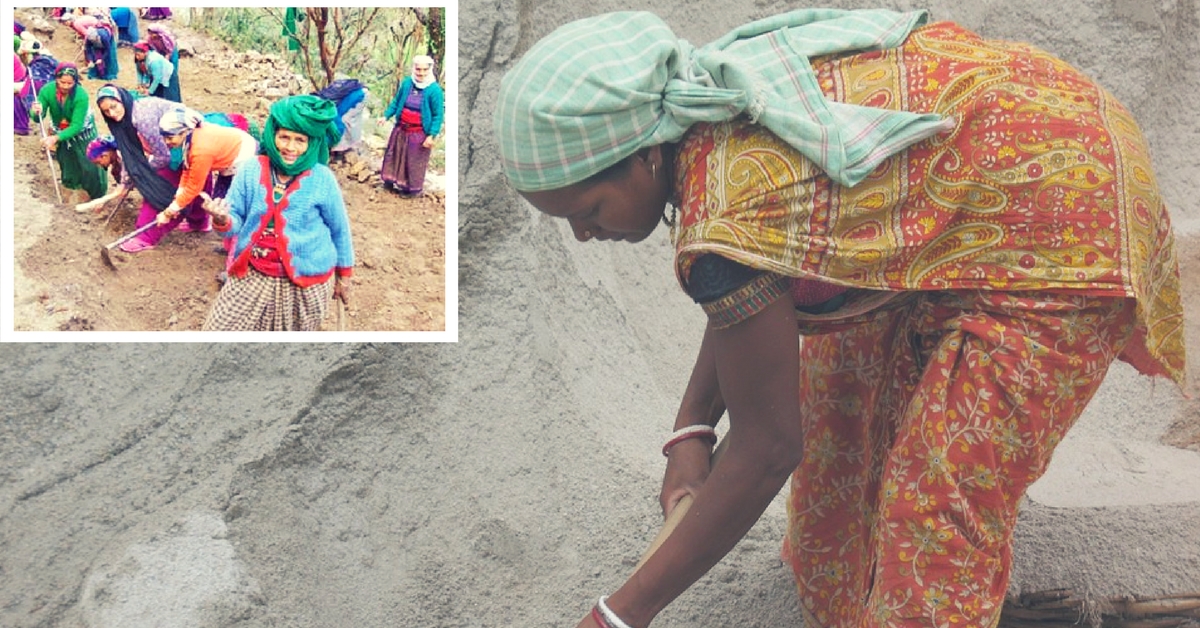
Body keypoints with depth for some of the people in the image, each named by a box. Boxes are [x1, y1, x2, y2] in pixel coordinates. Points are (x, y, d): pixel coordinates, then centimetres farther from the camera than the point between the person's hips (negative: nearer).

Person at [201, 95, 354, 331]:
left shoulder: (322, 179, -11)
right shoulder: (250, 170, -7)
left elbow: (339, 229, 2)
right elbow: (236, 221, -3)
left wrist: (344, 273, 10)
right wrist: (222, 220, -27)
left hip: (305, 282, -2)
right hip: (252, 277, 2)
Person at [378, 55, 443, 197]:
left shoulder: (435, 90, -17)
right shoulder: (406, 83, -4)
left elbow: (438, 115, -14)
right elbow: (396, 101, 11)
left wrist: (431, 135, -18)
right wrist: (386, 116, 3)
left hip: (419, 133, -5)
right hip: (401, 129, 5)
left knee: (415, 161, 8)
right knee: (395, 155, 19)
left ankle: (414, 188, 25)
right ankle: (392, 180, 38)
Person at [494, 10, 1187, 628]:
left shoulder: (726, 217, -33)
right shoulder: (696, 100, -6)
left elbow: (768, 449, -23)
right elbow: (744, 292, 9)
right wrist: (691, 431, -2)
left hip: (1061, 214, -10)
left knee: (942, 501, -8)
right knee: (842, 376, 24)